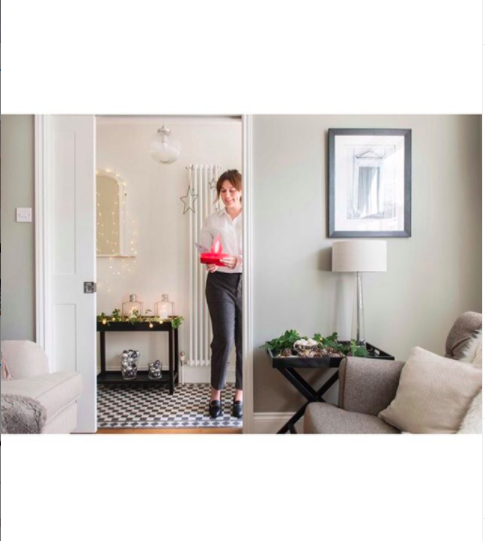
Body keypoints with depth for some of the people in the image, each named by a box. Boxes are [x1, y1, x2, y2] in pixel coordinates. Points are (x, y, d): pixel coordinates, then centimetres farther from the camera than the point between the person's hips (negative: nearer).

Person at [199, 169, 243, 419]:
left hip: (246, 282, 0)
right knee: (223, 339, -5)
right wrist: (210, 263, -13)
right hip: (220, 283, 0)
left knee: (244, 340, 4)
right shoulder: (211, 221, 7)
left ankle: (239, 394, 22)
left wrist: (237, 260, -20)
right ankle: (215, 394, 16)